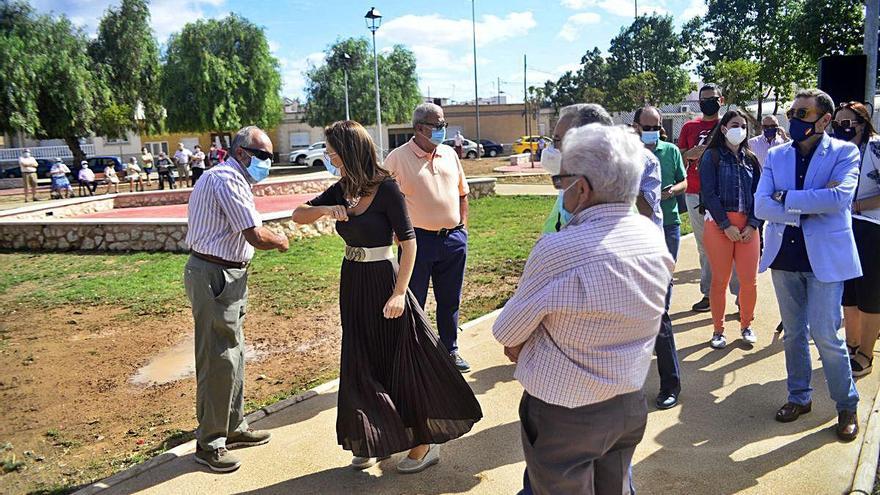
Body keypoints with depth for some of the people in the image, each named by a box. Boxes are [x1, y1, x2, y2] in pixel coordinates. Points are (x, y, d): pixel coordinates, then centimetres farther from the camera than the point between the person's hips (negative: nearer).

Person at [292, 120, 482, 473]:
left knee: (401, 364, 3)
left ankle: (424, 444, 19)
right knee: (361, 366, 13)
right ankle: (372, 440, 30)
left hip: (383, 282, -7)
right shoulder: (341, 190, 4)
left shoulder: (387, 188, -15)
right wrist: (324, 209, -13)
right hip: (352, 284, 7)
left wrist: (399, 292, -21)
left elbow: (408, 242, -16)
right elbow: (297, 215, 8)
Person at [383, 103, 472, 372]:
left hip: (453, 239, 5)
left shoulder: (449, 154, 9)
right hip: (418, 239, -5)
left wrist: (462, 227, 11)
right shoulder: (398, 158, -7)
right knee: (413, 302, 5)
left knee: (450, 300, 16)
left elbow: (462, 193, 18)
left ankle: (450, 350, 31)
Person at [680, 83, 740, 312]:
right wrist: (690, 154, -8)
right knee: (704, 247, 8)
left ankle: (741, 295, 0)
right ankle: (708, 293, 15)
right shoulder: (689, 127, 11)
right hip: (695, 195, 3)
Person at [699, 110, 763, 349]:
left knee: (750, 280, 2)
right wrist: (727, 226, -11)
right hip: (718, 224, -3)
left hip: (748, 226, 4)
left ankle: (746, 325, 22)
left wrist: (753, 224, -4)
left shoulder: (751, 159, 14)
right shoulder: (712, 156, 1)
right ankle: (718, 330, 13)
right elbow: (709, 194, -7)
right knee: (720, 280, 0)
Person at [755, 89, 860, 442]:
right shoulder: (776, 155, 5)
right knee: (793, 333, 15)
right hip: (784, 256, 4)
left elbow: (839, 198, -22)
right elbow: (761, 205, -6)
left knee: (825, 335, -2)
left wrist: (786, 197, -15)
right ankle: (799, 396, 31)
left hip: (825, 256, -4)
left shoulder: (844, 153, -4)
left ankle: (847, 405, 18)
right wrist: (809, 210, -15)